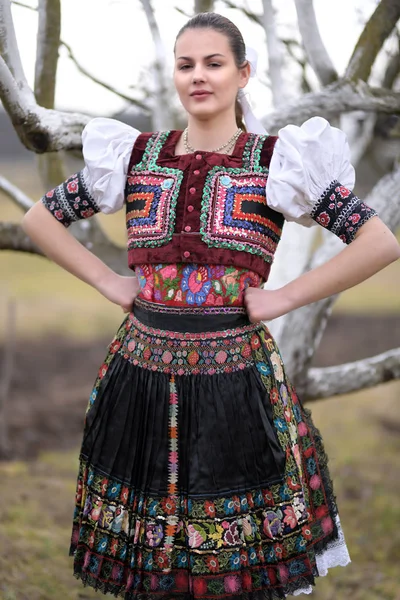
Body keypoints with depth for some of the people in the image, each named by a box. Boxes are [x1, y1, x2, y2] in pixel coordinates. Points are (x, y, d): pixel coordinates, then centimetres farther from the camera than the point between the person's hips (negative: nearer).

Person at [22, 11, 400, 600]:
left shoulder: (278, 163, -2)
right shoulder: (134, 155, 6)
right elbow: (39, 218, 16)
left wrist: (285, 297, -9)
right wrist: (107, 281, 5)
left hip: (236, 376, -2)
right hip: (142, 372, 3)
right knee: (146, 549, 11)